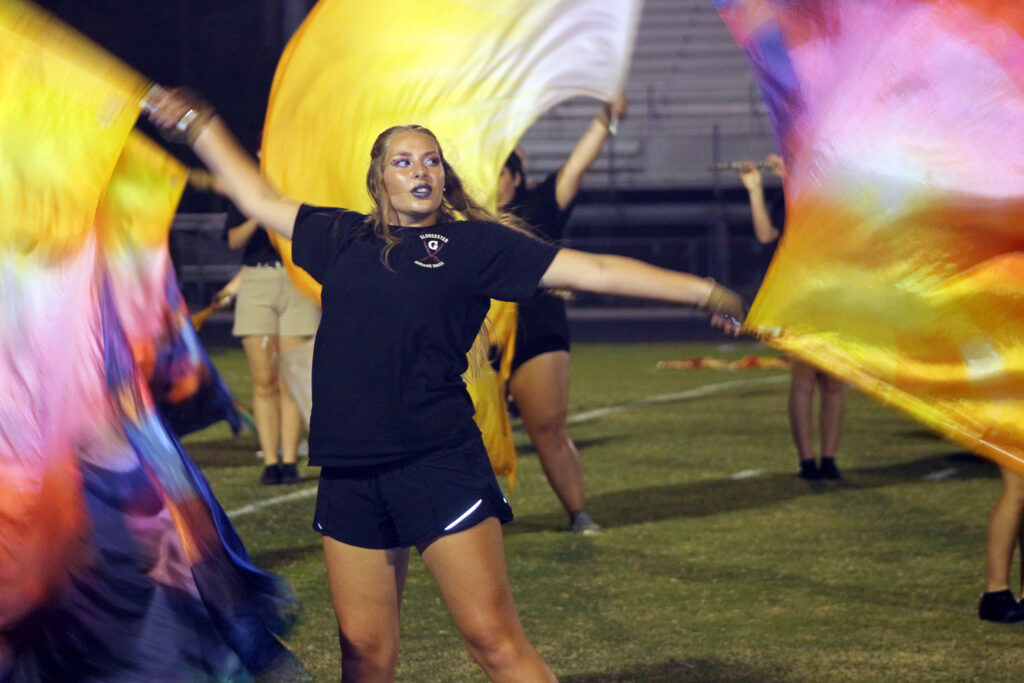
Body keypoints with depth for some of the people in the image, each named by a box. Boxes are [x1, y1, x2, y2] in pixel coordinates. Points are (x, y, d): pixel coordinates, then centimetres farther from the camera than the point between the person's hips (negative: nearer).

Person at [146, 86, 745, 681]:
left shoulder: (476, 245, 6)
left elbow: (594, 271, 5)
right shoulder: (343, 239, 15)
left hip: (439, 460, -4)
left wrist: (701, 291, 4)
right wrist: (197, 125, 33)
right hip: (350, 472, 4)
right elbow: (260, 199, 28)